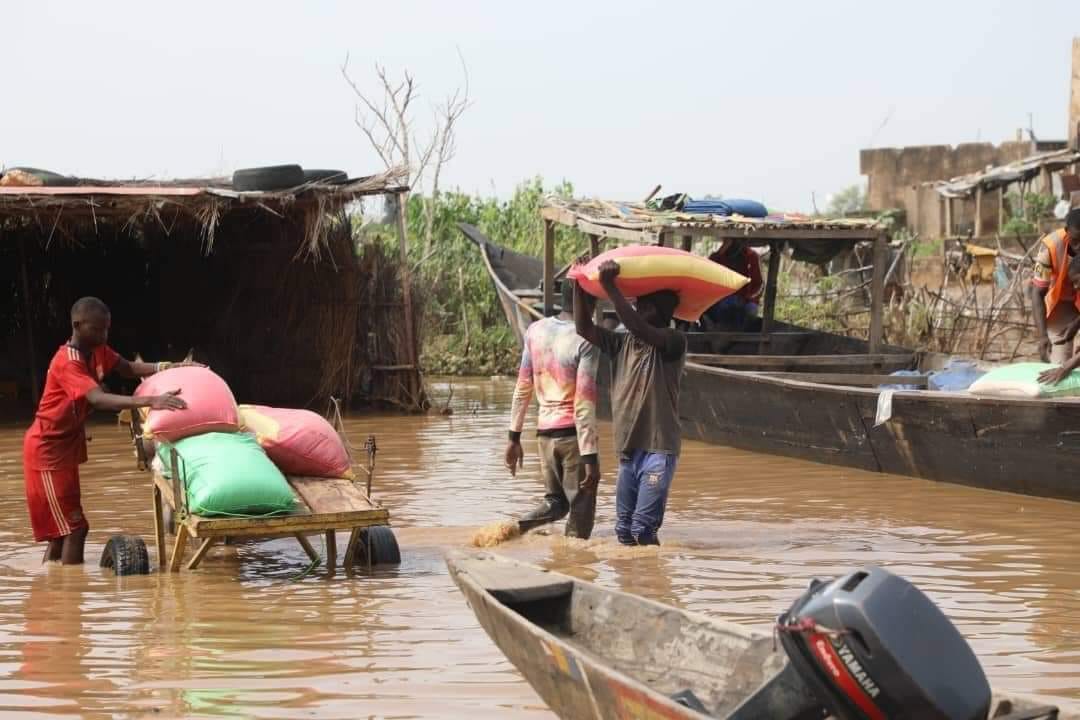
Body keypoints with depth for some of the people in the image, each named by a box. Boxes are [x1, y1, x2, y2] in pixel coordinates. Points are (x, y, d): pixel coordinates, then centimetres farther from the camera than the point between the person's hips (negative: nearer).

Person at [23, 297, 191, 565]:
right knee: (74, 526, -11)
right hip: (47, 448, -9)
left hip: (66, 444, 9)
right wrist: (149, 401, -54)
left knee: (62, 525, 16)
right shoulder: (67, 363, -27)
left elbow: (129, 368, 8)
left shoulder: (97, 350, 0)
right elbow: (99, 399, -41)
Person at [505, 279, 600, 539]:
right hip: (572, 433, -6)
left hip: (545, 432, 6)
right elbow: (584, 405, -17)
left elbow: (523, 388, 8)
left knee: (555, 502, 18)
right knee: (581, 512, 3)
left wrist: (514, 437, 15)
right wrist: (590, 457, -15)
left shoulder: (536, 330, 4)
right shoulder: (584, 341, -14)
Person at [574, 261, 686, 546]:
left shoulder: (673, 342, -9)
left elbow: (639, 329, -25)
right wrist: (580, 287, 2)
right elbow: (585, 328, 10)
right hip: (628, 448, 7)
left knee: (642, 528, -14)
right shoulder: (623, 344, 12)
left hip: (658, 449, -7)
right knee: (624, 529, 8)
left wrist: (610, 288, -25)